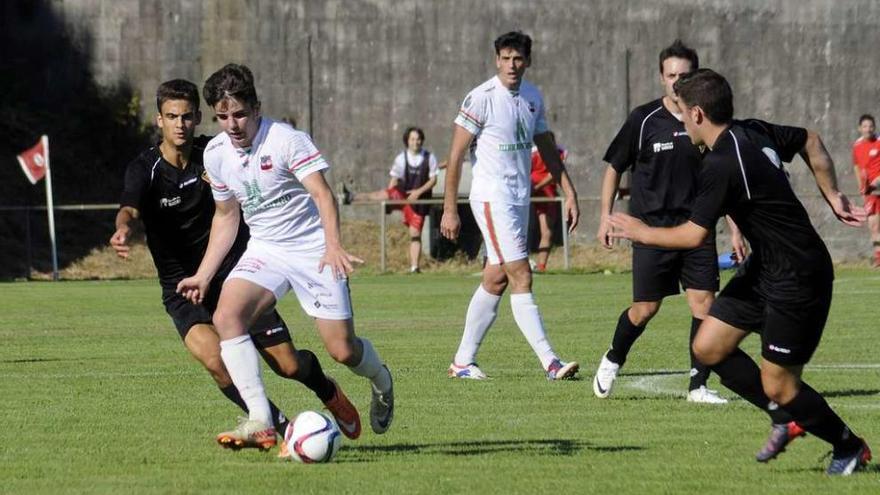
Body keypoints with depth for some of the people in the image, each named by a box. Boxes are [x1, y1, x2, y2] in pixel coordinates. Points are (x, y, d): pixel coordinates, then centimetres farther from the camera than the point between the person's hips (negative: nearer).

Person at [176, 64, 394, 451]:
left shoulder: (287, 140, -16)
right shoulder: (216, 153, 2)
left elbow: (322, 194, -25)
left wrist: (333, 244, -42)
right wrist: (203, 275, 14)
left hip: (313, 249, -5)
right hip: (264, 250, 5)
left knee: (342, 350, -7)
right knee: (226, 316, -24)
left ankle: (381, 382, 32)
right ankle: (260, 422, -28)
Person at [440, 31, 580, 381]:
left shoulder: (533, 97, 9)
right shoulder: (482, 99, -12)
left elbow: (547, 150, 19)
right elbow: (456, 155, -10)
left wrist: (569, 193, 13)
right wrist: (449, 210, -12)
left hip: (520, 197, 7)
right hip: (492, 197, -7)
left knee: (496, 280, 9)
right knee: (521, 278, -12)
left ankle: (463, 361, 17)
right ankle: (550, 362, -16)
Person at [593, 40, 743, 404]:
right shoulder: (644, 119, -4)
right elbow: (615, 168, 6)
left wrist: (735, 229, 9)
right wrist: (606, 216, -1)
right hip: (652, 227, -3)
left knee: (704, 302, -7)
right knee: (645, 308, -1)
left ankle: (698, 385, 1)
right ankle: (613, 361, 27)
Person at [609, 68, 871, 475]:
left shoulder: (722, 165, -25)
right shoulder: (754, 132, 2)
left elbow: (693, 235, -22)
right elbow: (810, 141, 18)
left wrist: (642, 232, -5)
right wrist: (832, 196, 20)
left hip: (797, 281, -9)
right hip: (763, 270, 9)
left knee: (777, 386, -1)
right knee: (708, 348, 7)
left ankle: (850, 448, 19)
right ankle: (787, 418, 20)